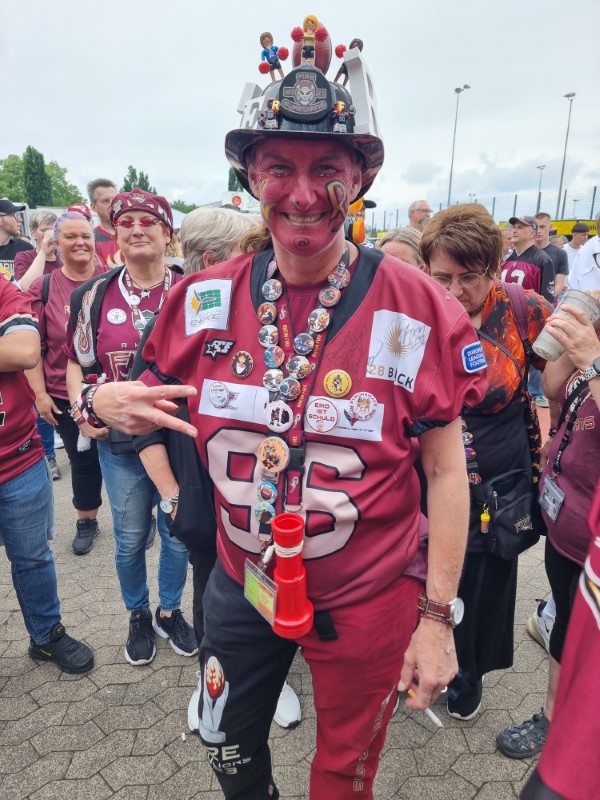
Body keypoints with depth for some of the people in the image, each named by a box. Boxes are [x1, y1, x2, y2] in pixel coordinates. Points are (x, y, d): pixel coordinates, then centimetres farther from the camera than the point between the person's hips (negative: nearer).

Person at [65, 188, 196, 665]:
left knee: (178, 533, 14)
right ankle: (138, 615, 41)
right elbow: (77, 363, 9)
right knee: (130, 538, 15)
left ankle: (170, 610, 40)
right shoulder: (95, 295, 1)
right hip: (119, 441, 1)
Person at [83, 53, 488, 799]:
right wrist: (106, 402, -18)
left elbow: (446, 472, -11)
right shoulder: (204, 297, -8)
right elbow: (150, 403, 5)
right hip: (240, 584, 4)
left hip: (366, 598, -3)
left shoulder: (419, 308, -17)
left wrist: (437, 618, -9)